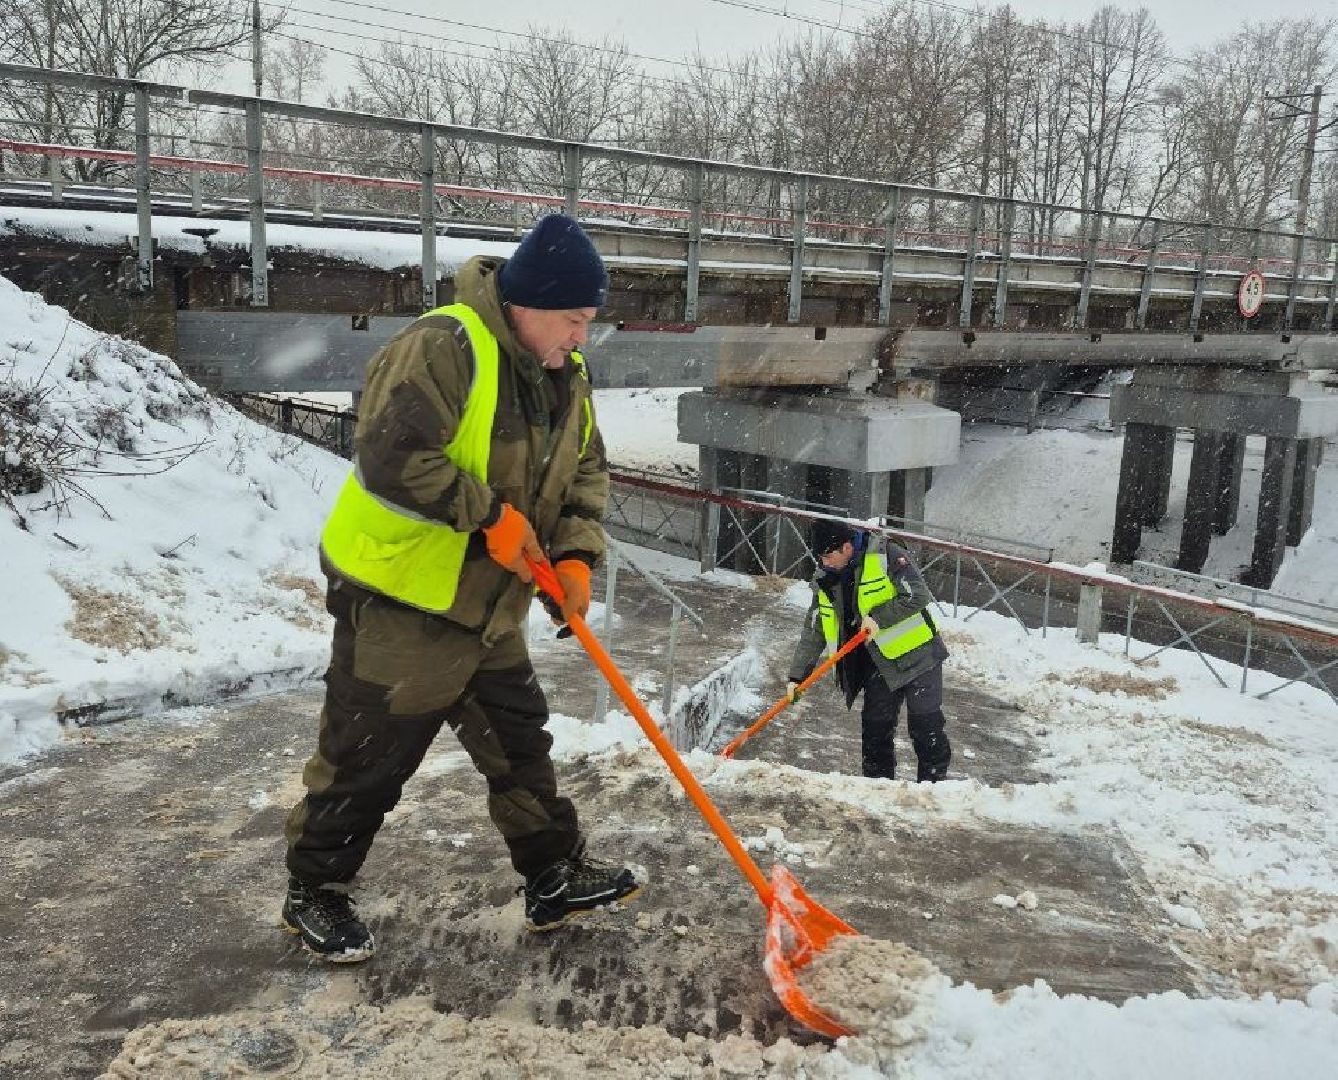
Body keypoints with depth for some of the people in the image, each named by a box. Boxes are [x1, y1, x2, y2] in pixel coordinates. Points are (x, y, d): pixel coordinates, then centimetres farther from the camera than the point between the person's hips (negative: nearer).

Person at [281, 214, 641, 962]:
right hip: (400, 600, -8)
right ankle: (315, 895, 27)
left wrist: (576, 555, -4)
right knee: (366, 759, 5)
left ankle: (557, 879, 32)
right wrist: (491, 515, -25)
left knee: (520, 744, 16)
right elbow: (390, 457, -30)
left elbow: (587, 471, 13)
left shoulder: (565, 375, 7)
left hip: (487, 608, 8)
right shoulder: (443, 348, -22)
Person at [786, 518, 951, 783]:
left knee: (925, 727, -2)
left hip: (916, 654, -5)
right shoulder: (825, 581, 2)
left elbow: (918, 595, -19)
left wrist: (879, 618, -26)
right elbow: (813, 633, 4)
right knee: (875, 730, 6)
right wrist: (797, 676, -1)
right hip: (879, 664, 6)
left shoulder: (886, 556, -16)